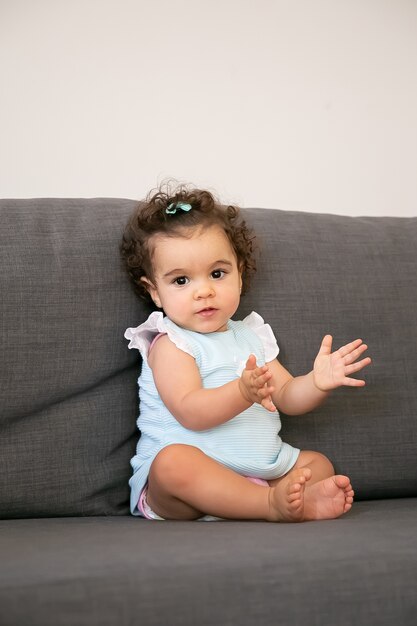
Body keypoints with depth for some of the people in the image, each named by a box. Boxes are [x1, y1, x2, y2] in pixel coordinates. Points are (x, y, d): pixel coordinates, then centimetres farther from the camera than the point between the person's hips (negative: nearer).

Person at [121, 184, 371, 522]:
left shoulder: (250, 335, 17)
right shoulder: (171, 345, -5)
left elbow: (286, 397, 15)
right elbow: (190, 412, -20)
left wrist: (317, 382, -7)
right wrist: (242, 392, -36)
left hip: (260, 468, 8)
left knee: (318, 463, 5)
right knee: (173, 462, -37)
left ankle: (296, 496, -27)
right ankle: (273, 504, -33)